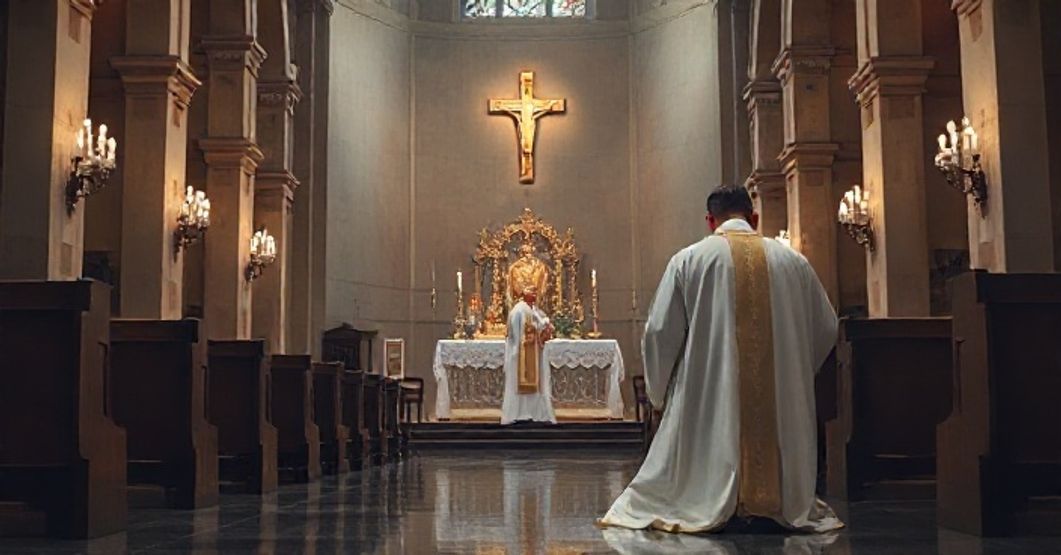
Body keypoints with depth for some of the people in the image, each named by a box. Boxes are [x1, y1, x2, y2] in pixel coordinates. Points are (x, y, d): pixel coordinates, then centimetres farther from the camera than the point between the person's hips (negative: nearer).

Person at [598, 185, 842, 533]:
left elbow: (660, 331, -3)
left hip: (708, 396, -2)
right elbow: (825, 327, 13)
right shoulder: (792, 261, 6)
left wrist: (659, 390, 12)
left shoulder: (688, 260, -1)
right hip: (782, 401, 3)